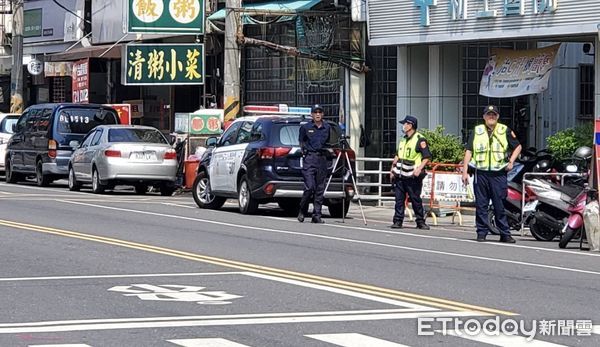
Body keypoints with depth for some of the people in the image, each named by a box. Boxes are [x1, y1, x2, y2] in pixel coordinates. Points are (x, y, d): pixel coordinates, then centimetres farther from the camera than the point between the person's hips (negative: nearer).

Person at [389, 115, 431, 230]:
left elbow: (427, 157, -12)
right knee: (399, 199, 3)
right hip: (400, 176, 7)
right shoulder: (403, 140, 17)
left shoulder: (420, 140, -8)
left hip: (412, 176, -7)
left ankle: (421, 221, 6)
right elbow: (398, 156, 24)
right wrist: (392, 169, 16)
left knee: (416, 199, -2)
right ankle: (398, 221, 4)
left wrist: (419, 168, -24)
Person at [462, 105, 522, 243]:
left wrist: (511, 161, 2)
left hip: (499, 173, -1)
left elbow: (518, 146, 18)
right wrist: (465, 171, 2)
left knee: (500, 206, -1)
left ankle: (505, 234, 3)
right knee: (481, 205, 2)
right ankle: (482, 232, 8)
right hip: (481, 173, 1)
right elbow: (469, 151, 9)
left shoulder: (505, 131, 9)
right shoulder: (477, 131, 11)